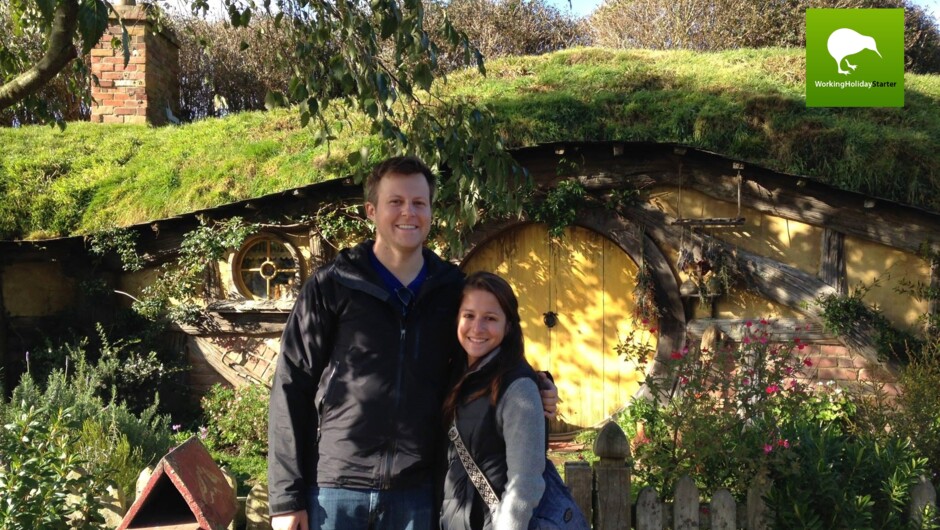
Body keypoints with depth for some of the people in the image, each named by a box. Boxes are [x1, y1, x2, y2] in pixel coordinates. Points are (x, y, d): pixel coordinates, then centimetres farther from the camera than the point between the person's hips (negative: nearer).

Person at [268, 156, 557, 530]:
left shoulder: (452, 289, 7)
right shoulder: (331, 286, -1)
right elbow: (291, 390, -2)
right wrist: (286, 495, -7)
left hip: (415, 492, 2)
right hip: (333, 487, -2)